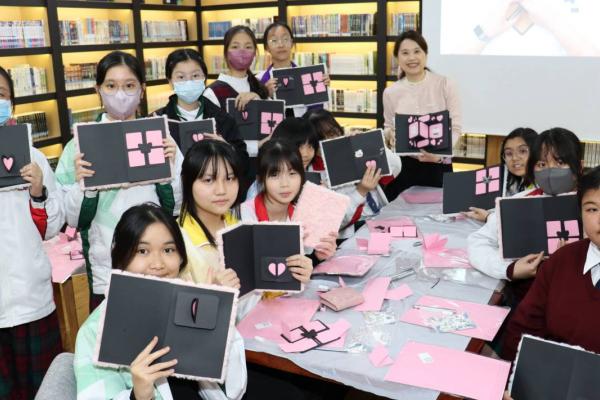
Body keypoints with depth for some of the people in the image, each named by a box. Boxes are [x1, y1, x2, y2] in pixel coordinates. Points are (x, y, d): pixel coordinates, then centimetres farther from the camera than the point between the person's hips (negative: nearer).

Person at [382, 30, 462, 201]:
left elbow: (455, 127, -6)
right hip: (403, 165, 1)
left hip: (438, 165, -1)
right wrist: (390, 134, -11)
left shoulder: (445, 85, -5)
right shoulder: (391, 92, 0)